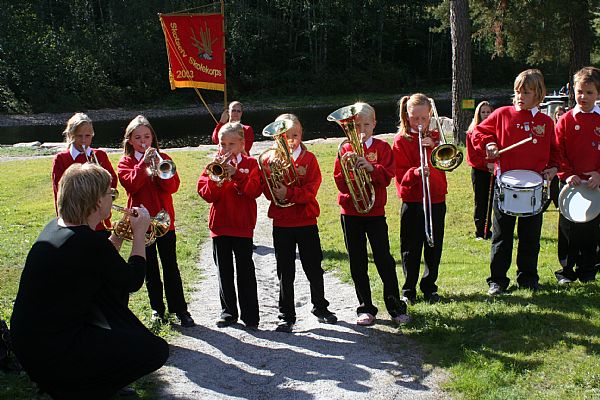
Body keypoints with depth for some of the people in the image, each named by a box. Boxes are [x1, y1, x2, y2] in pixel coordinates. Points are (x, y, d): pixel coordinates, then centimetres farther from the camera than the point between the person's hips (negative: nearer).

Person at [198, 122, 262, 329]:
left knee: (245, 270, -1)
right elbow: (207, 194, -1)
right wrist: (215, 178, -18)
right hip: (219, 224, 3)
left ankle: (250, 316, 4)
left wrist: (236, 174, -23)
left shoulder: (250, 164, 2)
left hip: (242, 225, -3)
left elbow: (254, 190, -13)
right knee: (224, 271, 10)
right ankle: (228, 312, 20)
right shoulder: (215, 164, 8)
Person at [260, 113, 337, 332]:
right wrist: (273, 170, -21)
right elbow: (268, 191, -5)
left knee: (314, 267, 11)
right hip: (281, 223, 0)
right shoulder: (271, 159, 1)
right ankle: (287, 316, 16)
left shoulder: (309, 158, 0)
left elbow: (311, 190, -11)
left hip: (306, 221, 0)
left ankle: (320, 307, 30)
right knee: (285, 272, 6)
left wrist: (289, 193, -25)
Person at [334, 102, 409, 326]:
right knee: (357, 262, 6)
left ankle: (396, 307, 5)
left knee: (384, 259, -4)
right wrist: (351, 169, -19)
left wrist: (371, 167, -25)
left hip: (375, 211, -2)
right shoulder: (345, 150, 6)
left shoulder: (382, 148, 3)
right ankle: (365, 308, 16)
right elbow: (340, 181, -2)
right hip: (350, 212, 2)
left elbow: (387, 177, -8)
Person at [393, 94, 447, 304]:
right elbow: (401, 174, -8)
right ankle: (409, 290, 15)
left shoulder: (435, 137, 11)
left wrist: (434, 147, -13)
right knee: (411, 249, 3)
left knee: (434, 247, 8)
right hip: (412, 201, -4)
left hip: (436, 200, 4)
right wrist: (417, 172, -27)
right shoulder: (401, 140, -3)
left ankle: (429, 287, 22)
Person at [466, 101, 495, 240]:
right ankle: (480, 232, 8)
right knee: (480, 202, 1)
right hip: (479, 171, -2)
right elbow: (471, 156, -4)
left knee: (489, 202, 6)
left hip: (493, 171, 2)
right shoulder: (472, 132, 0)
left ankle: (487, 230, 16)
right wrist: (486, 163, -16)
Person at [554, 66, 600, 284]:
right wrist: (567, 175, -15)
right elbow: (558, 152, -2)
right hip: (571, 183, 0)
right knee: (568, 229, 6)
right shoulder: (566, 121, 1)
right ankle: (566, 270, 17)